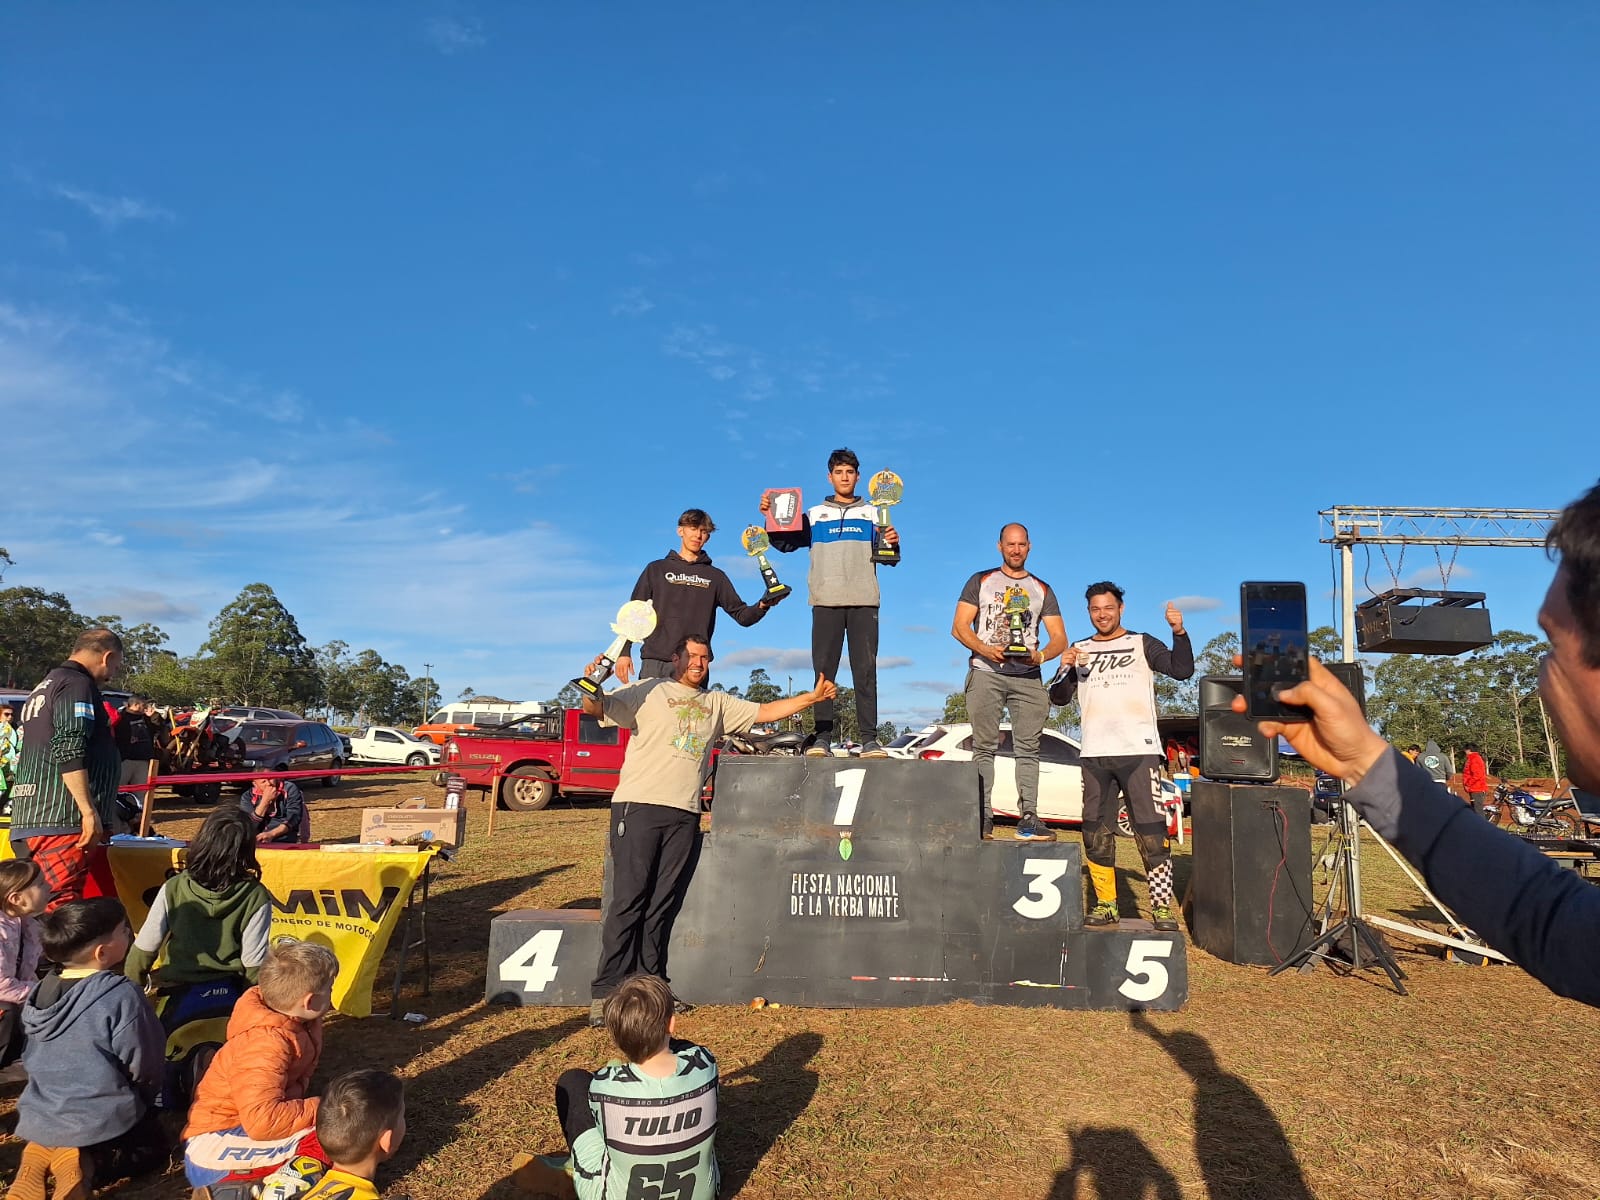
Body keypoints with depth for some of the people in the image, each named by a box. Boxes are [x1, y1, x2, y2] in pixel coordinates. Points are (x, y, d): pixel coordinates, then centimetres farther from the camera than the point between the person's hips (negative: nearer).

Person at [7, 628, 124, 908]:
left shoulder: (43, 688, 23)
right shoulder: (78, 685, -9)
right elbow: (70, 754, -19)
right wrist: (90, 811, -19)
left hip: (27, 821, 10)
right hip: (61, 823, -10)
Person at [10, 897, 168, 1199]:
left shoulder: (40, 992, -4)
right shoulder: (121, 996, -25)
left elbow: (31, 1059, 10)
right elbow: (144, 1068, -14)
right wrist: (144, 1103, 8)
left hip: (39, 1118, 6)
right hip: (101, 1123, -6)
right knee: (155, 1147, 19)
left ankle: (41, 1152, 4)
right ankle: (87, 1160, -7)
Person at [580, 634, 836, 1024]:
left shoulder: (718, 703, 21)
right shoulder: (650, 691, 4)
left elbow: (765, 711, 19)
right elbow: (596, 707, -5)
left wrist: (811, 697, 10)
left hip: (684, 815, 5)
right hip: (638, 806, -4)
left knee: (663, 904, 6)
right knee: (628, 901, -6)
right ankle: (606, 992, 0)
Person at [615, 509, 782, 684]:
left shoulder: (716, 576, 16)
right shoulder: (656, 569, 14)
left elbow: (742, 615, 10)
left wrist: (762, 605, -12)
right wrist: (624, 652, 0)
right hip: (655, 663, 0)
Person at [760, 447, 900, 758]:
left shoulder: (872, 514, 18)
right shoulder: (814, 514, 18)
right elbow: (785, 544, 7)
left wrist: (893, 544, -12)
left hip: (864, 601, 0)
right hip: (826, 601, 0)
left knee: (866, 669, -5)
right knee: (823, 671, -4)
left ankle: (869, 739, -6)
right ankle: (821, 738, -5)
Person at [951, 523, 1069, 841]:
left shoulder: (1042, 590, 18)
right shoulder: (981, 581, 13)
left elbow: (1060, 638, 10)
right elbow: (959, 627, 3)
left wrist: (1040, 656, -12)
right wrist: (986, 650, -15)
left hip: (1028, 677, 2)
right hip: (986, 673, -2)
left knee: (1028, 747, -5)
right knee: (984, 746, -4)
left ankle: (1028, 818, -7)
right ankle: (983, 816, -4)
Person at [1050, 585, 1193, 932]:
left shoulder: (1143, 644, 8)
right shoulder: (1079, 651, 15)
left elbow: (1182, 669, -5)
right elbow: (1059, 697, 7)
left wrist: (1180, 632, -21)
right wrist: (1065, 668, -13)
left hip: (1139, 751, -3)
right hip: (1094, 756, 3)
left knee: (1151, 831, -7)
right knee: (1096, 834, 7)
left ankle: (1162, 906, -2)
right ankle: (1105, 904, 16)